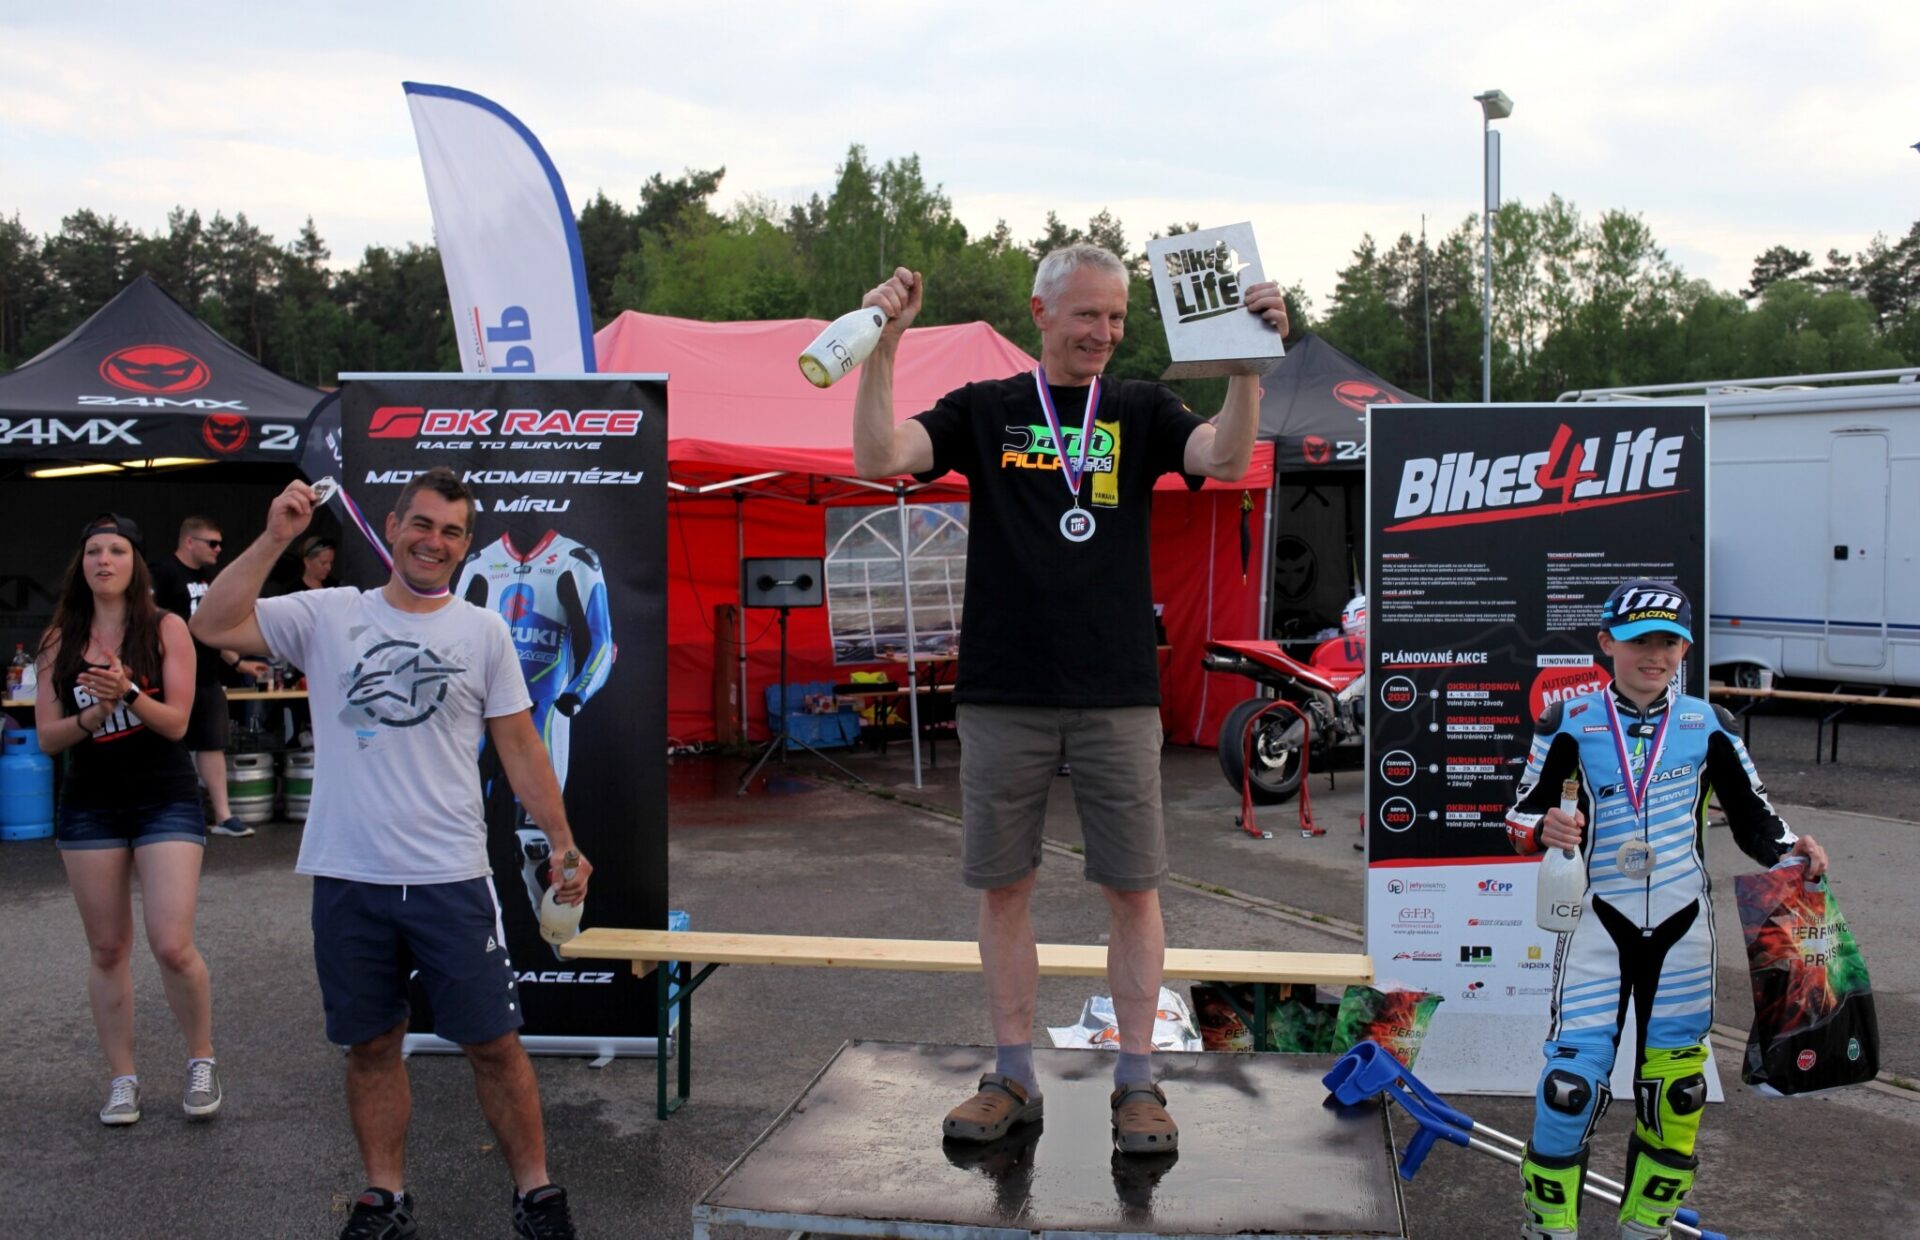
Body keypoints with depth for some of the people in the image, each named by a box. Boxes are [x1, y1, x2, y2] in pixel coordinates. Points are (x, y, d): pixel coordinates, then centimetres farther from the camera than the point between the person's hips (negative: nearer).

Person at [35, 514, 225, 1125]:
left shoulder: (166, 629, -3)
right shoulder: (61, 640, 5)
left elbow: (177, 722, -9)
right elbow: (47, 736, 1)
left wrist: (128, 691, -25)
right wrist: (96, 710, -17)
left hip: (165, 801, -3)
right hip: (89, 805, 3)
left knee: (172, 945, -11)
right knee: (107, 948, 7)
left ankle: (202, 1061, 10)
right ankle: (122, 1079, 19)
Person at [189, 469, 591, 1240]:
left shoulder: (483, 632, 4)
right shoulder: (329, 616, 2)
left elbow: (520, 748, 7)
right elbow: (213, 627, -9)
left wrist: (563, 842, 3)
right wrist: (275, 538, -14)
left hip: (451, 879, 0)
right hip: (348, 879, 1)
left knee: (493, 1042, 4)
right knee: (371, 1045, 12)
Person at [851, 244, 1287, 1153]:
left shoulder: (1141, 412, 8)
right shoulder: (984, 411, 8)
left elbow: (1227, 458, -9)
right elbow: (880, 457, -6)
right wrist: (884, 342, -14)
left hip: (1117, 694, 0)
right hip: (1003, 694, 0)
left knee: (1132, 888, 3)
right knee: (1003, 887, 7)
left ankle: (1137, 1084, 14)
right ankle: (1014, 1077, 20)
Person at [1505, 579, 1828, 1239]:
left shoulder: (1707, 725, 3)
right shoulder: (1571, 721, -2)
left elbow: (1752, 817, 8)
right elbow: (1523, 813, 1)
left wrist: (1791, 849, -12)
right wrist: (1544, 827, -21)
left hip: (1682, 926, 2)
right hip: (1601, 920, -2)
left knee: (1675, 1087, 7)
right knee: (1572, 1078, -11)